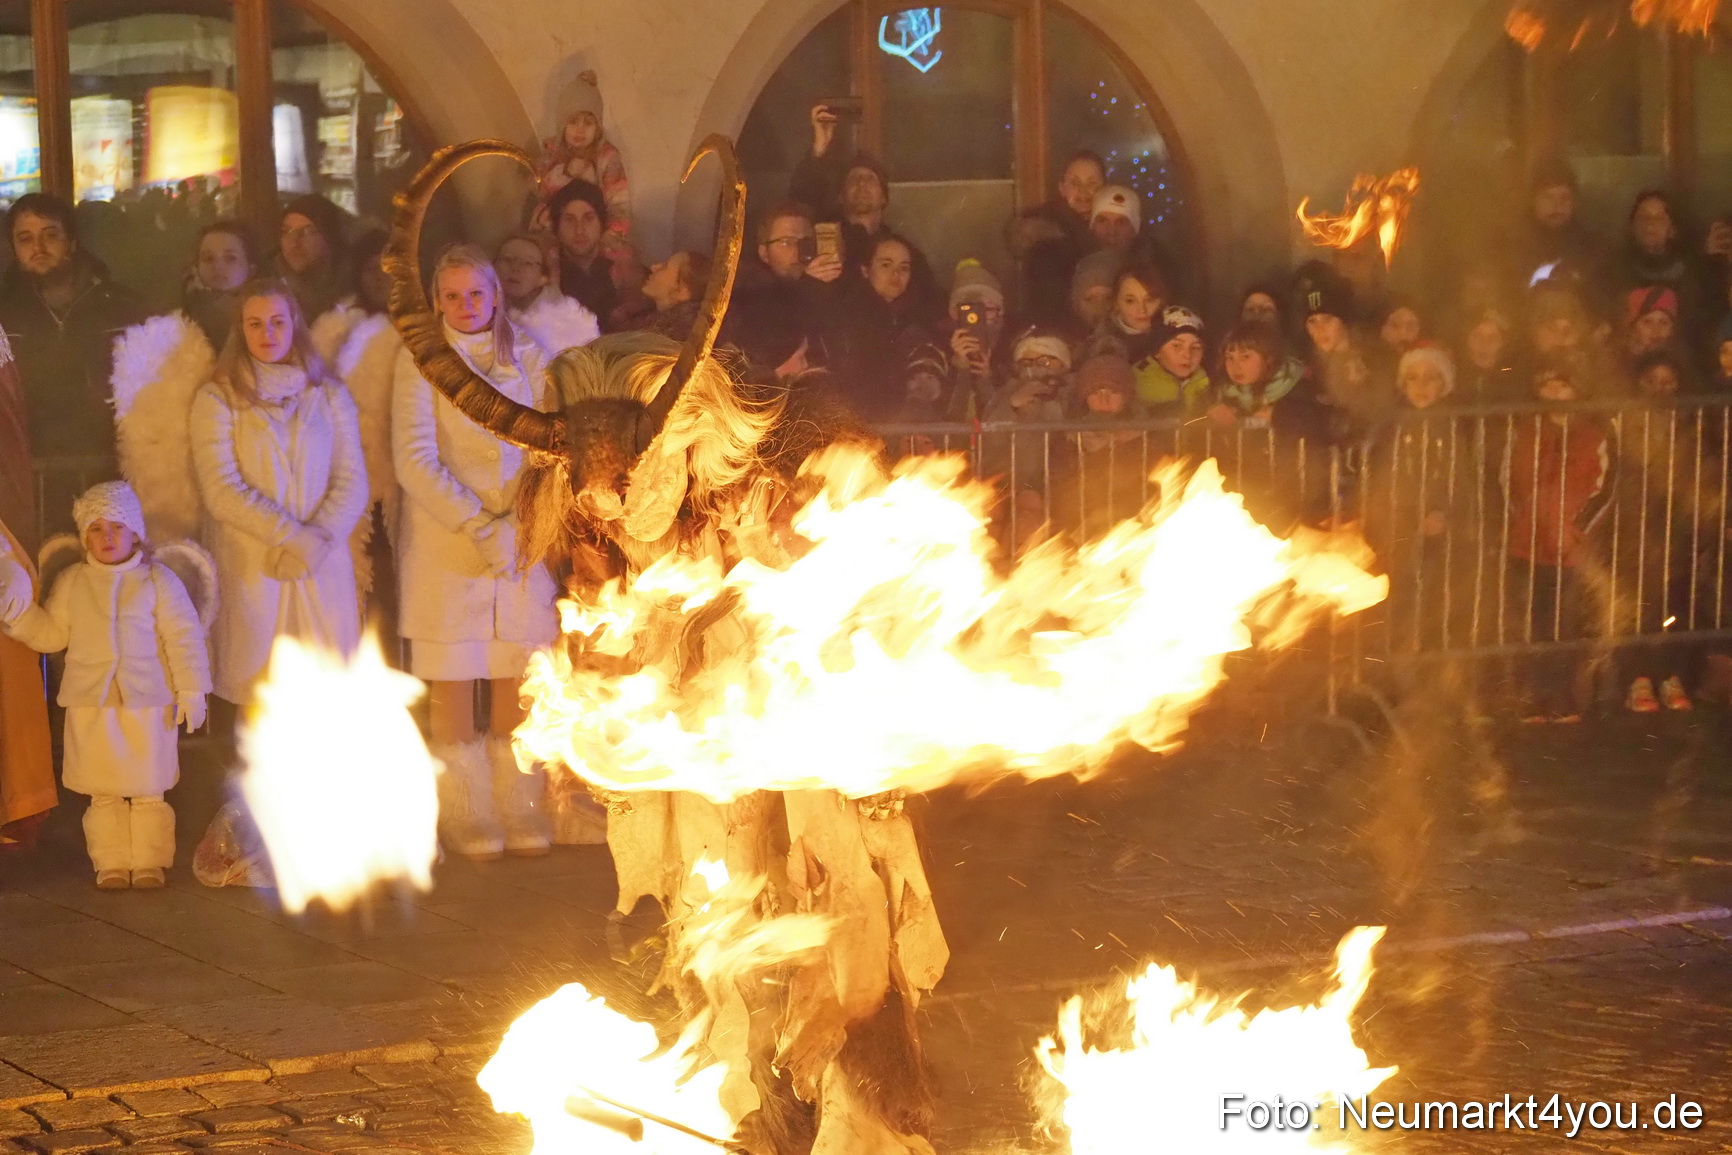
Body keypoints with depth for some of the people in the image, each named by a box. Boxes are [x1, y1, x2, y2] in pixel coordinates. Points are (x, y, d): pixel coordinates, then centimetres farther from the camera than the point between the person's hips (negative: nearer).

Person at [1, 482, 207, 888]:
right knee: (104, 792, 6)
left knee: (148, 789, 4)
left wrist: (191, 691, -6)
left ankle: (149, 862, 13)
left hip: (148, 702, -2)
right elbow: (52, 633, 10)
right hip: (91, 703, 2)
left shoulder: (158, 580, -2)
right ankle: (111, 863, 15)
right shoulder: (71, 582, 6)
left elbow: (183, 638, -3)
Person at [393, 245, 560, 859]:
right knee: (451, 682, -3)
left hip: (522, 540, 3)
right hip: (445, 543, -3)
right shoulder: (421, 359, 1)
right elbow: (414, 458, -8)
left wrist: (520, 521, -7)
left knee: (516, 678, 1)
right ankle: (467, 818, 4)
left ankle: (520, 811, 8)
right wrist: (478, 526, -14)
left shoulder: (527, 357, 12)